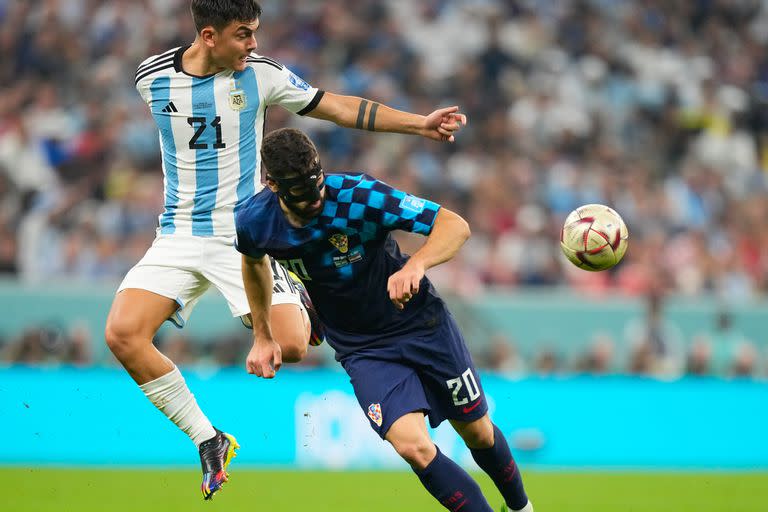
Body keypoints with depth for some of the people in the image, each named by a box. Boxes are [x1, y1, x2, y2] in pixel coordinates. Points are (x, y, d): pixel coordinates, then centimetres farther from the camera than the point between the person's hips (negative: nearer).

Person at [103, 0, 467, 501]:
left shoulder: (261, 73, -6)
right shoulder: (152, 76, -4)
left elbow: (340, 107, 1)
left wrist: (421, 123, -2)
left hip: (245, 234, -1)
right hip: (179, 235, 1)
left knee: (291, 346, -18)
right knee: (122, 333, -20)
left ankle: (295, 302, 23)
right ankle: (209, 440, -5)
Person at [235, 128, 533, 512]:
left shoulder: (359, 196, -27)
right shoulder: (254, 222, -14)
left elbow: (455, 225, -27)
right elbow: (254, 262, 13)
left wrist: (415, 266, -46)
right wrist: (263, 337, 14)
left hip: (420, 320, -1)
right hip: (360, 348, 1)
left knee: (478, 434, 13)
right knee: (413, 446, -23)